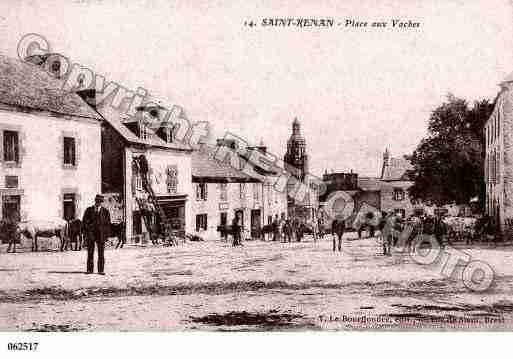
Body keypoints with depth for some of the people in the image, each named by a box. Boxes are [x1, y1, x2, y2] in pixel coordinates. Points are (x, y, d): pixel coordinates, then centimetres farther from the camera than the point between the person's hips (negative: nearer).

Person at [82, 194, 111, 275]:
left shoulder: (105, 211, 4)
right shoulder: (89, 210, 8)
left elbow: (108, 223, 4)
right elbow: (84, 221, 9)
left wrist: (107, 235, -1)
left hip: (101, 234, -1)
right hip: (90, 234, 1)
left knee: (101, 253, 1)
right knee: (90, 253, 4)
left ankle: (101, 270, 6)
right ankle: (89, 270, 10)